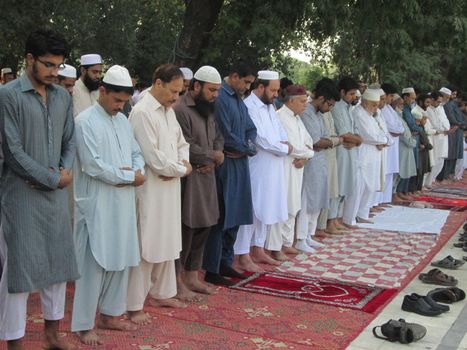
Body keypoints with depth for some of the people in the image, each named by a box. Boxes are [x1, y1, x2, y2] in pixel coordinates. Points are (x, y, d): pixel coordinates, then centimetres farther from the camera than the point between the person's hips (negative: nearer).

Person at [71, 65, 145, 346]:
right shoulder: (85, 122, -11)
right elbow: (93, 165, -19)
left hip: (123, 203, 7)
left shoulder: (123, 121, 12)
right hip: (97, 205, -7)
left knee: (121, 260, 13)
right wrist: (130, 176, -12)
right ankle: (84, 325, 8)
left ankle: (109, 314, 27)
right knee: (93, 263, -2)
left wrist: (137, 173, -10)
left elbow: (137, 153, 13)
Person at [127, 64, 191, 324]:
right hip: (150, 190, -8)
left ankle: (161, 293, 30)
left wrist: (183, 163, -4)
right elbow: (153, 158, -21)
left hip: (170, 188, 8)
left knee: (167, 242, 16)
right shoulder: (142, 112, -17)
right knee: (145, 246, -2)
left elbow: (182, 143, 17)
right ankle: (134, 305, 9)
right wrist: (182, 169, -8)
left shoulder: (169, 111, 11)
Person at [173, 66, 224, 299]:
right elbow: (187, 148, -21)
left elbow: (218, 138, 16)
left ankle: (192, 277, 25)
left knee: (203, 227, 13)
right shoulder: (180, 110, -16)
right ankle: (177, 281, 11)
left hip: (206, 177, 9)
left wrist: (212, 160, -5)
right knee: (185, 229, -2)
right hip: (187, 179, -9)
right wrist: (213, 156, -7)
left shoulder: (209, 110, 14)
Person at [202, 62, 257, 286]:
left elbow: (251, 129, 17)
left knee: (235, 216, 13)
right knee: (221, 217, -4)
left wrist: (248, 147, -5)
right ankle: (212, 270, 4)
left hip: (239, 165, 9)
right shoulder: (220, 98, -14)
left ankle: (225, 262, 24)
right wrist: (247, 148, -1)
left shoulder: (239, 100, 16)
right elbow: (226, 136, -17)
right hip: (225, 166, -9)